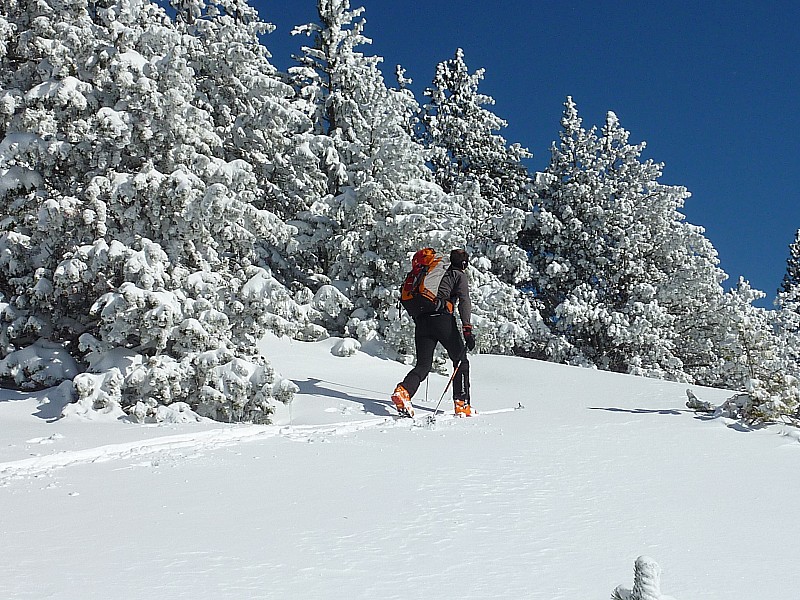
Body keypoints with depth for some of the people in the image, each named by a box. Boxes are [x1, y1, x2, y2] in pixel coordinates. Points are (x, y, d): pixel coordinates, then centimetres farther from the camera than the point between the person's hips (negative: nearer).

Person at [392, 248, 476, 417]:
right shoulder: (459, 275, 9)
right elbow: (464, 301, -7)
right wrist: (467, 329, -14)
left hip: (422, 320, 5)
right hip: (443, 319, -5)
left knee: (423, 365, 4)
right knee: (461, 361, 10)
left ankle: (403, 391, -23)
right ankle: (461, 404, 4)